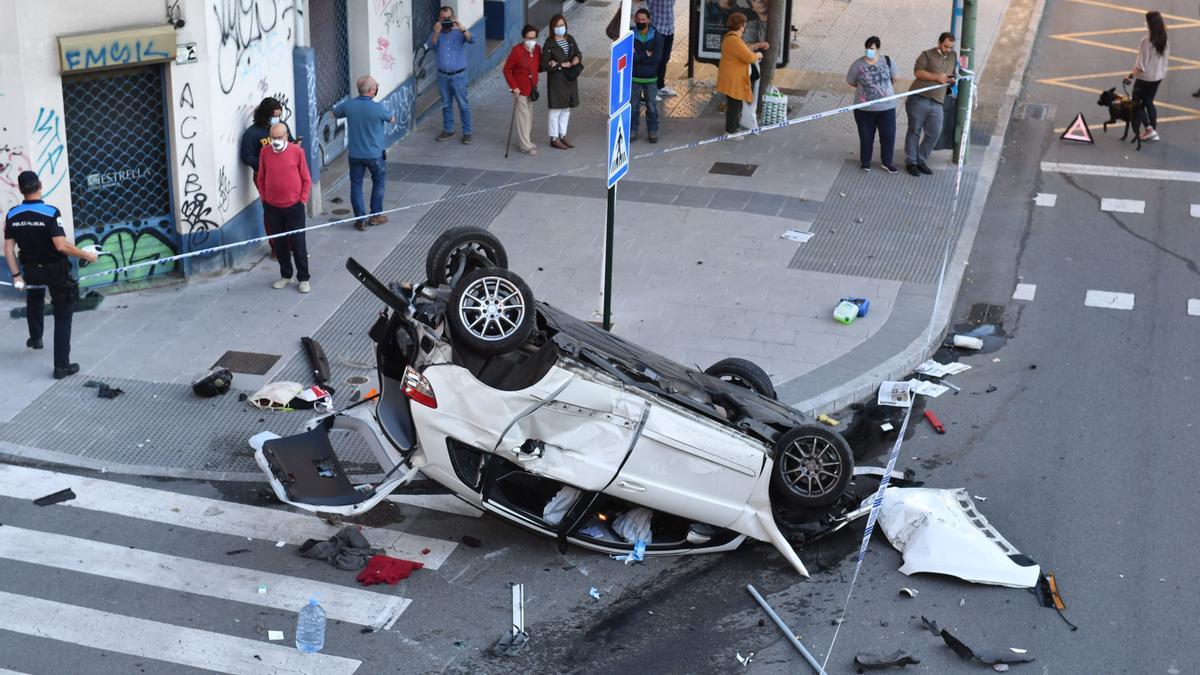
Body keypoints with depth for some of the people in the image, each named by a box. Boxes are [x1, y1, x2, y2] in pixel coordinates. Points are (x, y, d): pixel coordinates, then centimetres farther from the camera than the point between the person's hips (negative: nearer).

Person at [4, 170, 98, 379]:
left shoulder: (12, 215, -8)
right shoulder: (50, 213, -23)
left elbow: (8, 248, -5)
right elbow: (61, 245, -30)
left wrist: (16, 275, 2)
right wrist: (86, 255, -18)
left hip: (31, 270, 5)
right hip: (56, 270, -5)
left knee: (34, 298, 37)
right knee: (62, 316, 6)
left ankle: (35, 338, 57)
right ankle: (61, 366, 2)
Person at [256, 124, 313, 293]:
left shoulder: (297, 151, -8)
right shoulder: (265, 152, -1)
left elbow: (306, 179, -2)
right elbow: (261, 178, 9)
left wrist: (303, 199, -4)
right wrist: (264, 197, 5)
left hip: (294, 206, -3)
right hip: (272, 207, 3)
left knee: (298, 243, 2)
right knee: (280, 242, 12)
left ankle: (303, 278, 11)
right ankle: (285, 275, 26)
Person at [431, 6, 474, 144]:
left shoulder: (459, 31, -6)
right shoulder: (437, 32, 1)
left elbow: (471, 39, -23)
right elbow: (432, 44, -17)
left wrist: (462, 29, -41)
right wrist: (436, 33, -36)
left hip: (458, 75, -3)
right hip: (443, 75, 3)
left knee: (463, 105, 0)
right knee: (446, 105, 14)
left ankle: (467, 133, 7)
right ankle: (448, 130, 26)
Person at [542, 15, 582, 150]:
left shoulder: (570, 39, 3)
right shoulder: (549, 44, -16)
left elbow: (578, 53, 12)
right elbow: (544, 65, -19)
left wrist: (577, 58, -11)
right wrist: (562, 65, -19)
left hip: (569, 79, 6)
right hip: (556, 79, -6)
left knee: (566, 109, 15)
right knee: (556, 110, 2)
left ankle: (563, 135, 28)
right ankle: (554, 138, 13)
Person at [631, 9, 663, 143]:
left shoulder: (656, 37, -6)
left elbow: (657, 58, -15)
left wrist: (637, 56, -13)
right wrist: (646, 54, -16)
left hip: (650, 78, 0)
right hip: (634, 78, 0)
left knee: (652, 107, 8)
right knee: (633, 106, 9)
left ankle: (653, 132, 18)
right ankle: (632, 131, 20)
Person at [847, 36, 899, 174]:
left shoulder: (887, 62, -3)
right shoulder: (858, 65, -8)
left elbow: (893, 78, 12)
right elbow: (851, 82, 5)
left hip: (886, 107, 1)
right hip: (864, 109, -1)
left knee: (888, 136, 8)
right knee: (866, 136, 11)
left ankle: (886, 162, 26)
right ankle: (865, 161, 30)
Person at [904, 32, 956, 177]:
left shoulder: (953, 57, 20)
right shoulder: (927, 55, 3)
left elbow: (952, 75, 30)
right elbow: (917, 71, -9)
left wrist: (951, 79, 6)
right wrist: (937, 77, -16)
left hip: (936, 102, 5)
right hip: (919, 99, -5)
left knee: (934, 132, 0)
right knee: (914, 131, 0)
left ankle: (920, 160, 15)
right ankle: (910, 162, 9)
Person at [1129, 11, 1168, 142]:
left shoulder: (1146, 41, -25)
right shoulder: (1164, 39, -3)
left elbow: (1141, 64, -23)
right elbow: (1167, 55, 10)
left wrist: (1132, 75, -12)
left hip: (1145, 77, -7)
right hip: (1158, 76, 7)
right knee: (1149, 102, 21)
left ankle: (1149, 129, 3)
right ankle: (1154, 131, 22)